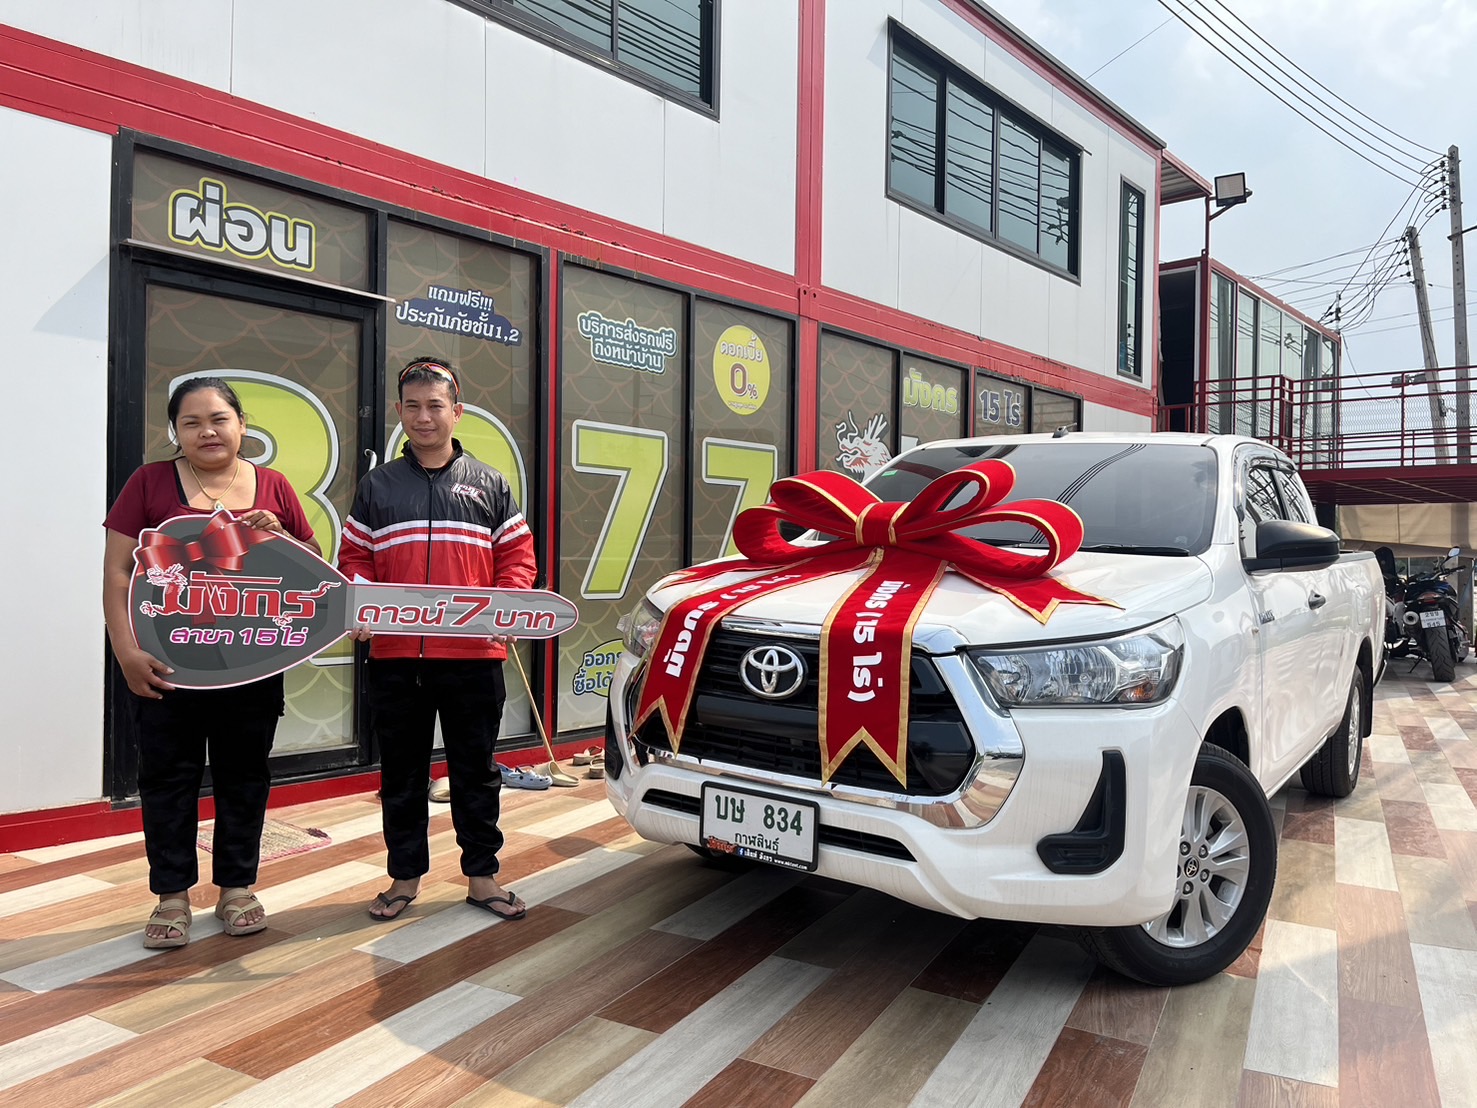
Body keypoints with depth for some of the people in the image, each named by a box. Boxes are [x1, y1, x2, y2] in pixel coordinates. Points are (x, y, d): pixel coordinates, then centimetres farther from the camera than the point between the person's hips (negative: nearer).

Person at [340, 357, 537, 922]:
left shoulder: (489, 484, 7)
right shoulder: (377, 485, 9)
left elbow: (517, 557, 6)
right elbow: (355, 558, 10)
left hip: (473, 655, -1)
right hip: (395, 655, 1)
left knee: (476, 770, 9)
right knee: (401, 773, 12)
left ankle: (482, 875, 22)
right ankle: (405, 877, 27)